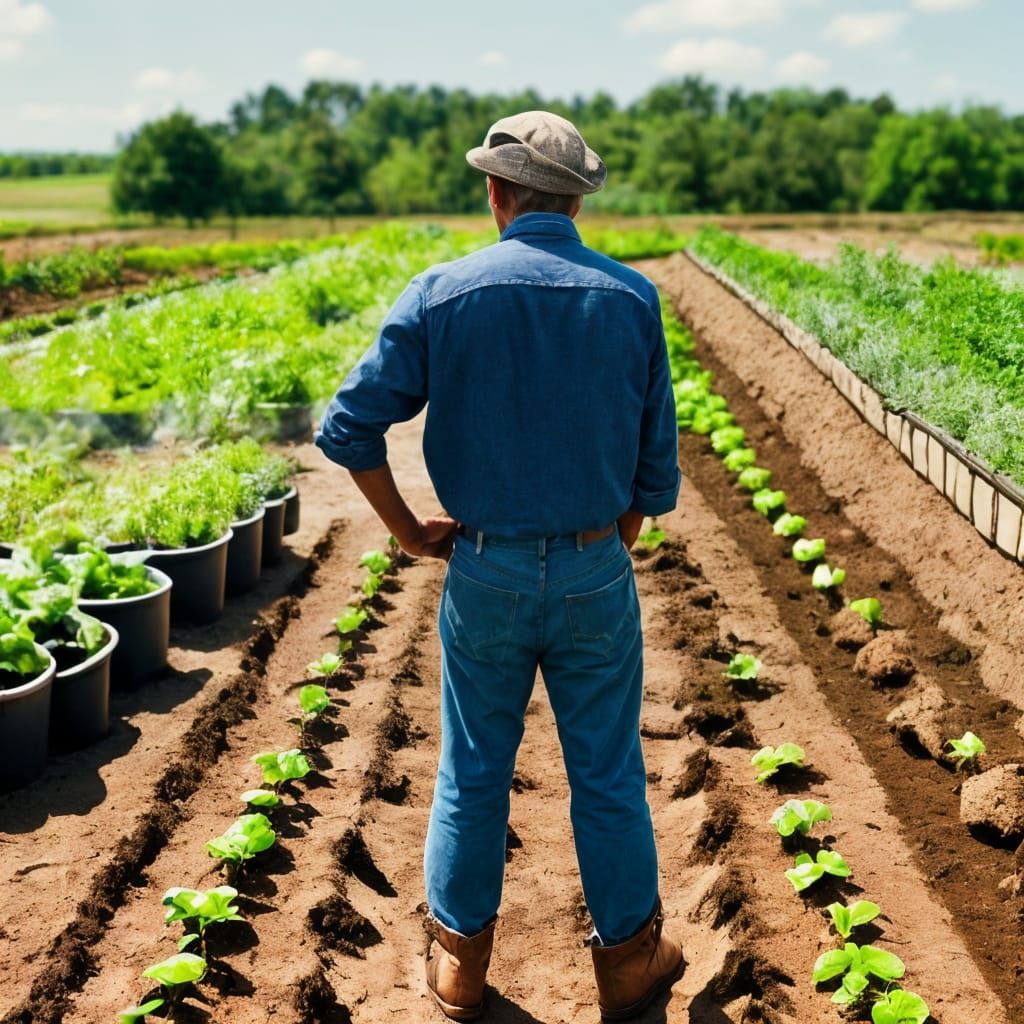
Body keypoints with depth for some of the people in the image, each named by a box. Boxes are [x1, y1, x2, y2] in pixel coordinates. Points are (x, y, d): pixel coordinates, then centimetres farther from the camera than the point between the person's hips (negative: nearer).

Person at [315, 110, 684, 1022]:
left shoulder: (443, 295, -8)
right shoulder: (632, 298, -5)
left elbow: (350, 428, -10)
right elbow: (656, 458, 0)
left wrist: (409, 530, 2)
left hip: (484, 572, 0)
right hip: (594, 573, 0)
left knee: (473, 773, 15)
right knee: (608, 776, 14)